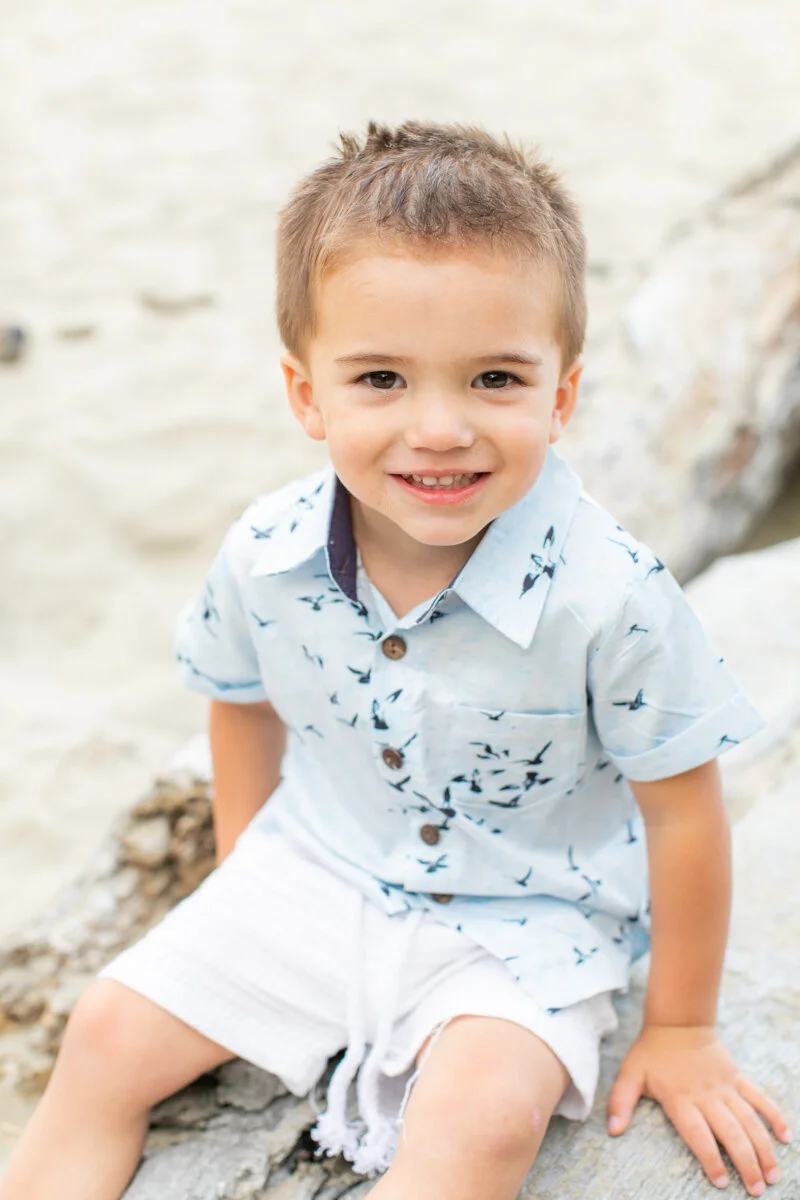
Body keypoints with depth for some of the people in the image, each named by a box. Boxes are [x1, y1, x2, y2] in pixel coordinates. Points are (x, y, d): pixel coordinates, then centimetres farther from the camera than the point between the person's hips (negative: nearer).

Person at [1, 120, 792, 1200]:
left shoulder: (610, 596, -28)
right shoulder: (264, 556, -16)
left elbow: (682, 811, -15)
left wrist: (679, 1031, -6)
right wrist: (242, 870, 13)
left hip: (523, 918, -3)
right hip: (315, 870, 4)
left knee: (487, 1113, -28)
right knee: (109, 1037, 0)